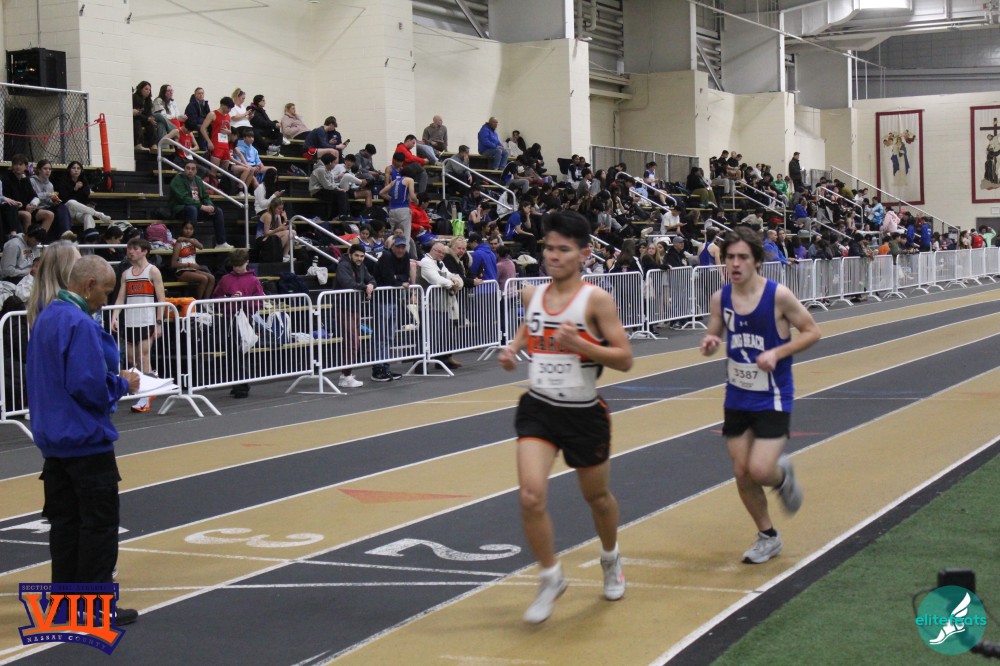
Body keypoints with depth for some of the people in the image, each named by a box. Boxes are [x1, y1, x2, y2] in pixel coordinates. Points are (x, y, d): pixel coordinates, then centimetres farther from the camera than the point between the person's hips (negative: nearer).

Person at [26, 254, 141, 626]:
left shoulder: (46, 318, 12)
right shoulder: (79, 324, -19)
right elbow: (89, 385, -25)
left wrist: (113, 379, 13)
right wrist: (123, 384, -7)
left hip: (53, 438, 9)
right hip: (87, 441, -9)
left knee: (64, 521, 12)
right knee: (99, 524, -2)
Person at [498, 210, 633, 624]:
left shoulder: (596, 300, -12)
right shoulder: (532, 296, 2)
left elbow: (624, 359, -14)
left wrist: (579, 343, -26)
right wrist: (513, 349, 4)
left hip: (584, 414, -2)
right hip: (538, 409, 3)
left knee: (597, 497, 17)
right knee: (531, 497, -16)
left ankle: (611, 560, 48)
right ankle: (551, 579, 4)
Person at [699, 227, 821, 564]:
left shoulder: (778, 295, -15)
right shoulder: (720, 298, -2)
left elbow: (812, 331, -7)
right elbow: (713, 335, 12)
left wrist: (777, 353, -20)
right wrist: (710, 343, -13)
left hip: (772, 398, -5)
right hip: (737, 398, 5)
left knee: (760, 471, -16)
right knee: (742, 474, 6)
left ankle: (783, 475, 22)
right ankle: (767, 537, 27)